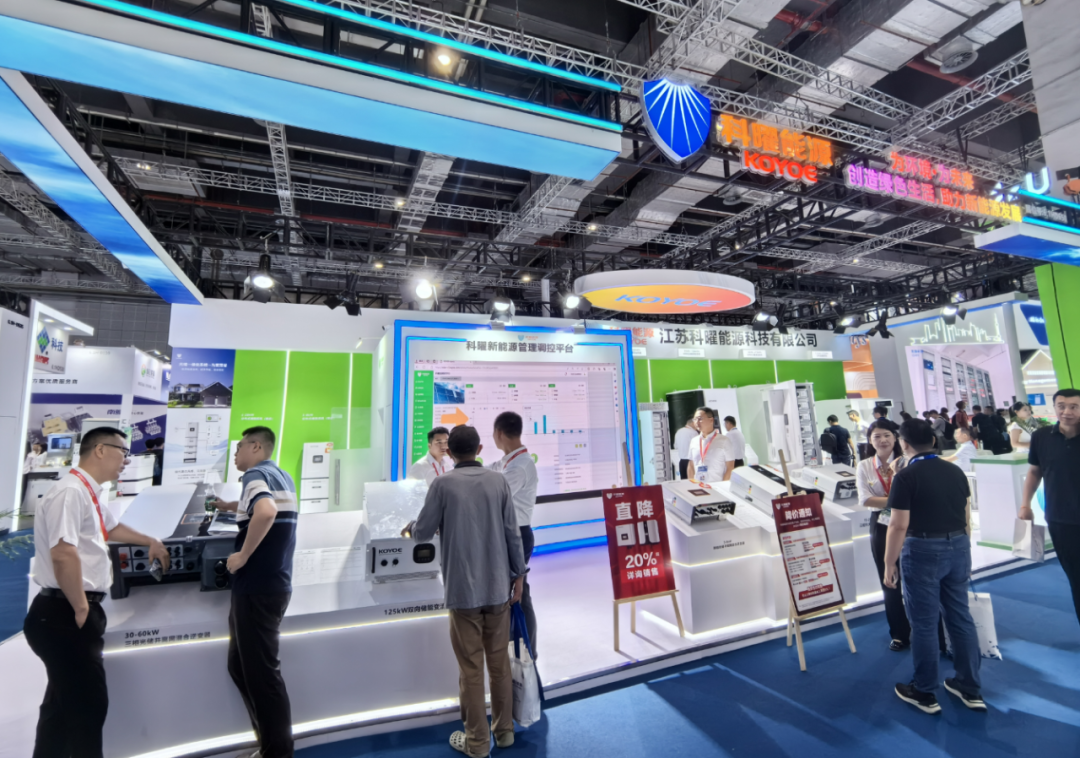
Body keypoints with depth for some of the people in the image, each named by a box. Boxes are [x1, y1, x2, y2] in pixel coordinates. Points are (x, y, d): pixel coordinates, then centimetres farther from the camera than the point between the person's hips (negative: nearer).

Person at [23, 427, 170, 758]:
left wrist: (150, 541, 39)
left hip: (70, 614, 10)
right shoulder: (71, 491, -21)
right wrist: (81, 609, -20)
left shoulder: (89, 493, 11)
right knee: (87, 705, -1)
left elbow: (112, 527, 30)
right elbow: (64, 555, -29)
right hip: (64, 615, -10)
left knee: (64, 703, 20)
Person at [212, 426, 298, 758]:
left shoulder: (255, 475, -15)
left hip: (257, 588, -9)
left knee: (260, 670, 3)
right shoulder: (282, 476, 13)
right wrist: (232, 507, 33)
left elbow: (266, 512, -35)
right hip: (273, 583, 9)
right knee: (242, 665, 22)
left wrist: (243, 556, -24)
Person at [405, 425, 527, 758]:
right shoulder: (499, 481, -2)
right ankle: (504, 731, 32)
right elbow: (513, 533, 0)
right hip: (498, 586, 3)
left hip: (463, 590, -3)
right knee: (500, 662, 17)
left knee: (471, 667, 11)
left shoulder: (442, 484, -10)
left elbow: (422, 533, -3)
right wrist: (519, 574, 10)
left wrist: (411, 528, 20)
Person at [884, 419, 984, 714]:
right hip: (958, 548, 7)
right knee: (960, 617, 17)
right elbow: (966, 518, 11)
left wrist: (889, 564, -8)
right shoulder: (955, 471, 4)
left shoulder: (906, 476, -16)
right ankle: (971, 689, 30)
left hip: (923, 551, -6)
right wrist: (962, 551, 24)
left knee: (924, 623, 6)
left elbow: (899, 526, -17)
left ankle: (925, 694, 20)